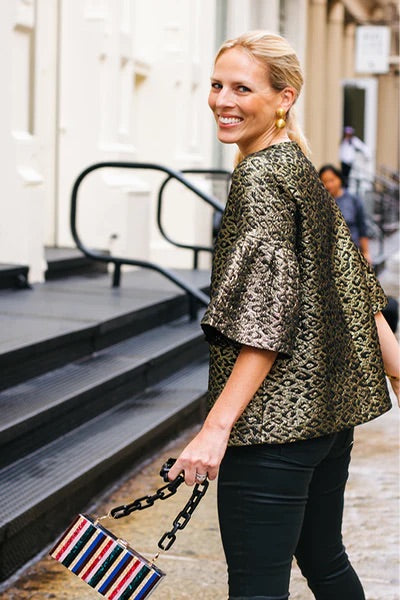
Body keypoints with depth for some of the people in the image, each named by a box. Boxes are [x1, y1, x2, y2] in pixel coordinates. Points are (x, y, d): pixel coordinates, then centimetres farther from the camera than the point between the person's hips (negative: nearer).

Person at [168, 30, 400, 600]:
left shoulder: (260, 177, -14)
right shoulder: (302, 170, 14)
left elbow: (267, 320, -21)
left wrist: (217, 426, -23)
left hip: (276, 419, -10)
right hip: (331, 405, 10)